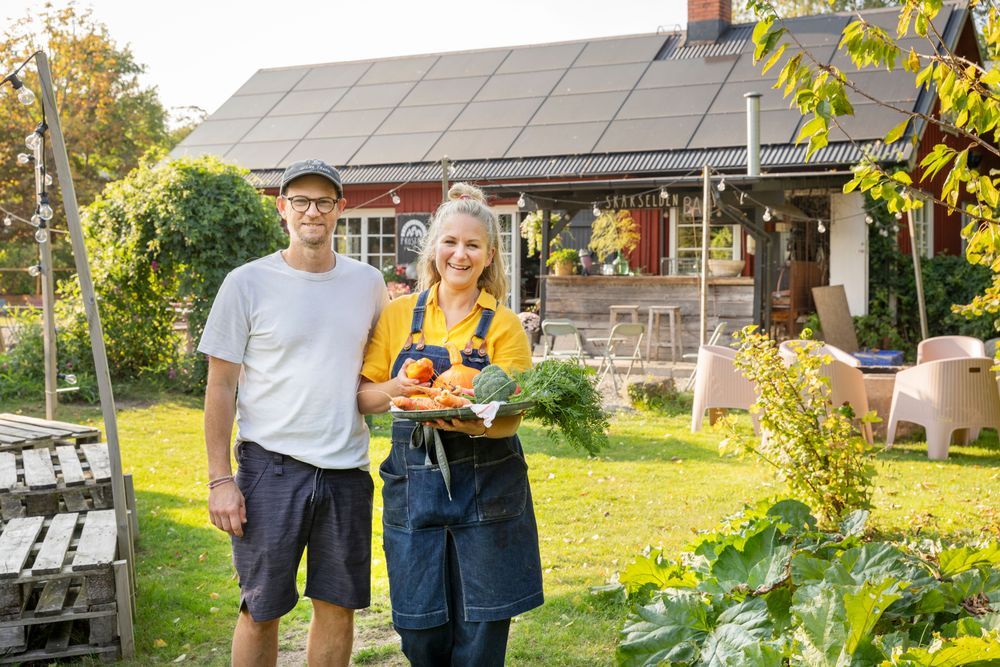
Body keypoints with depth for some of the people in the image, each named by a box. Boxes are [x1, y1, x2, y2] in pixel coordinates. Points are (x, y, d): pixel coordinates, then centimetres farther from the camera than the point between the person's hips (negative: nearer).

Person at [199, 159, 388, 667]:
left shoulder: (367, 283, 7)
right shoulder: (247, 284, -4)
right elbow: (221, 386, -3)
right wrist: (220, 479, -7)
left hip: (347, 469, 3)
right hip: (271, 466, -3)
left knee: (338, 606, 11)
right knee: (261, 611, 6)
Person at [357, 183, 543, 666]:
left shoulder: (503, 326, 0)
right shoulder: (399, 315, 4)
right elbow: (362, 397, 5)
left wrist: (474, 423, -28)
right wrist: (396, 388, -16)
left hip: (486, 487, -1)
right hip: (412, 485, 2)